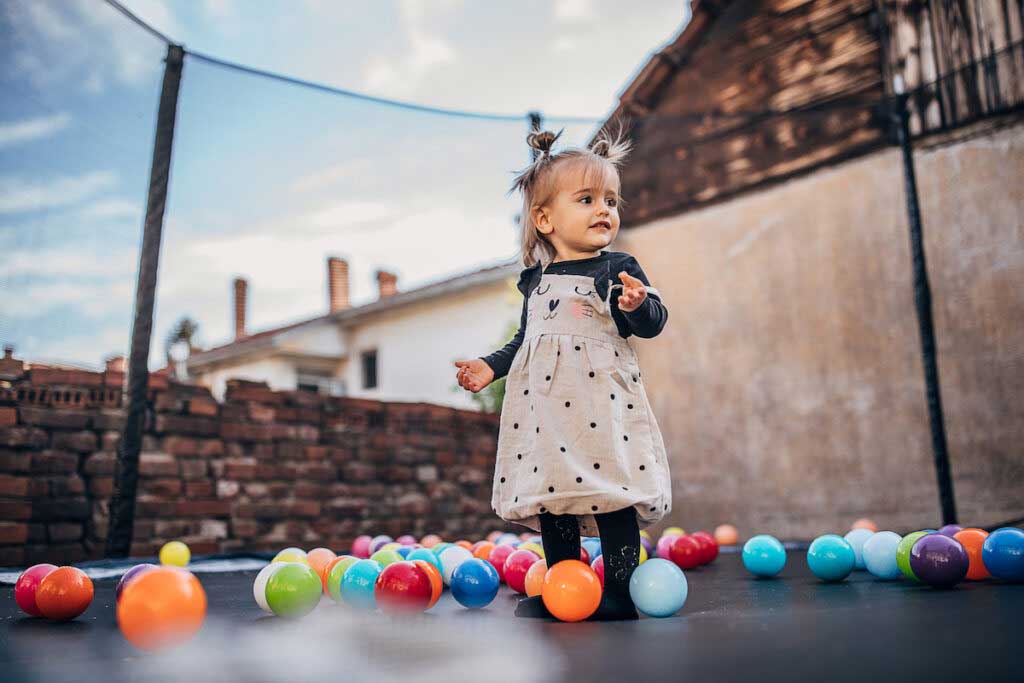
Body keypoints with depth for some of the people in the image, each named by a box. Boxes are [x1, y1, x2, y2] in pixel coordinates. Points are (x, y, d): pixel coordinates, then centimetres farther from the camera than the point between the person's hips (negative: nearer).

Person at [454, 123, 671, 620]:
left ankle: (619, 591, 10)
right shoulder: (536, 277, 12)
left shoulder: (618, 268, 0)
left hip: (602, 400, -4)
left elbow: (653, 323, -6)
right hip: (545, 403, 5)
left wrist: (636, 305, -27)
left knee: (612, 492, -3)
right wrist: (491, 367, 10)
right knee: (551, 492, 9)